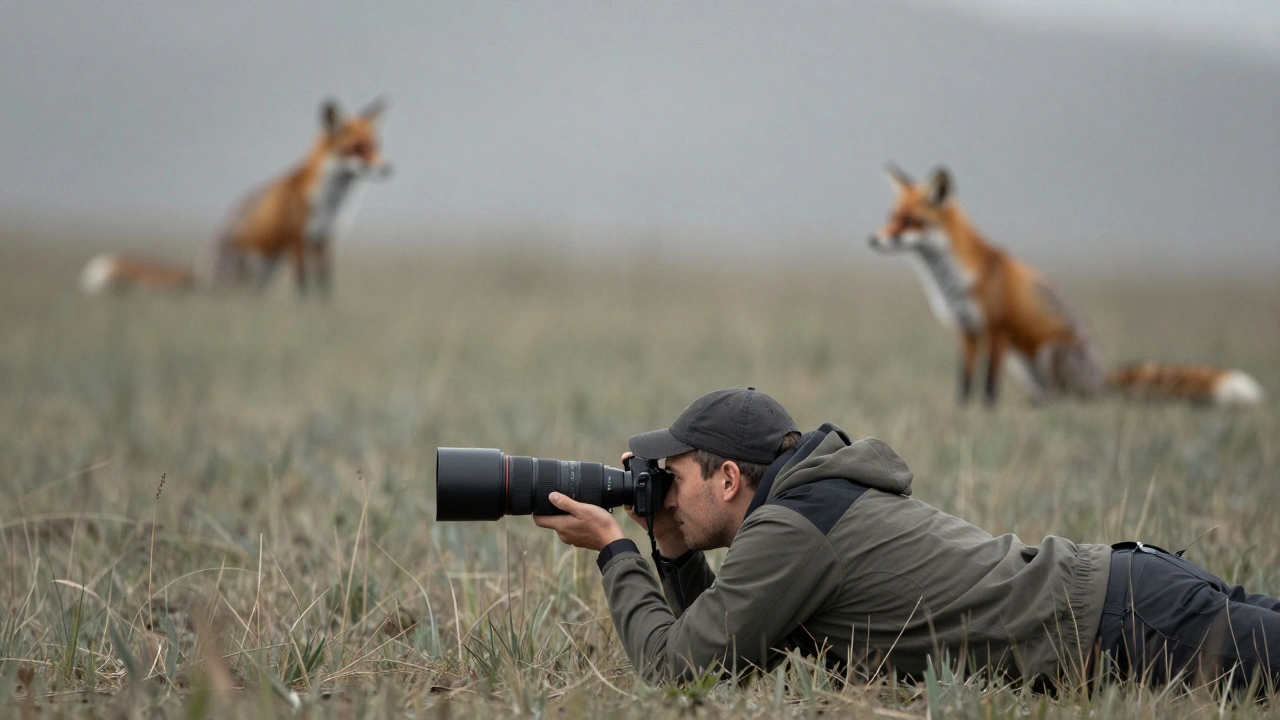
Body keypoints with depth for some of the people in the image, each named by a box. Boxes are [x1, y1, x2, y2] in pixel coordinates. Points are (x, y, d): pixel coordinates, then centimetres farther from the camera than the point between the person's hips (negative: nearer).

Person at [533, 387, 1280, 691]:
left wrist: (616, 551, 2)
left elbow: (676, 667, -9)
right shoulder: (817, 498, 17)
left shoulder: (789, 529, -12)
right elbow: (715, 642, 26)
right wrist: (673, 550, 13)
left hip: (1133, 626, -9)